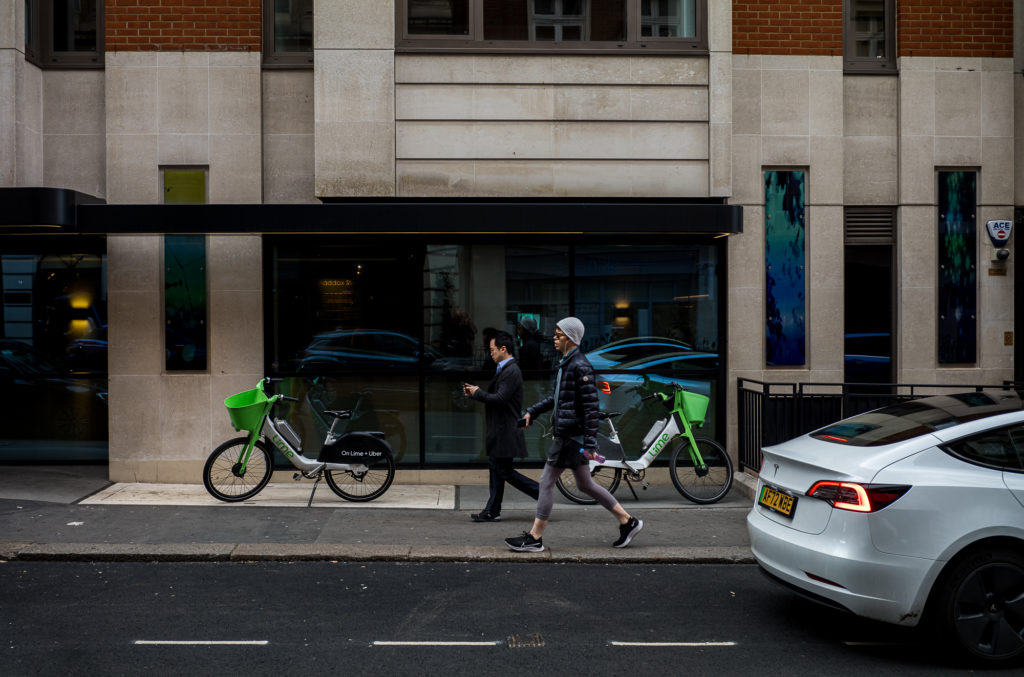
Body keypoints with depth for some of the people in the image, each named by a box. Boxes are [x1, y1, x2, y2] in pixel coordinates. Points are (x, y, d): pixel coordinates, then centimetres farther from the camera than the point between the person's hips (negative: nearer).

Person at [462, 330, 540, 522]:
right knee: (496, 469, 12)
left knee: (505, 472, -5)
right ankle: (492, 511, 18)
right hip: (499, 430, 10)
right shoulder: (504, 369, 15)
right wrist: (475, 393, 5)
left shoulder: (511, 371, -17)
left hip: (505, 432, -10)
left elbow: (500, 399, -24)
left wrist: (478, 393, -11)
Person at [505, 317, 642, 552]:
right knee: (585, 484, 15)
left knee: (546, 482, -3)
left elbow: (591, 406, -19)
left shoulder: (580, 366, -16)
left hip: (571, 434, -10)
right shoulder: (566, 363, 14)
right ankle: (627, 521, 22)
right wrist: (532, 411, 21)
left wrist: (590, 443, -21)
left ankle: (534, 538, 6)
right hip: (566, 433, 10)